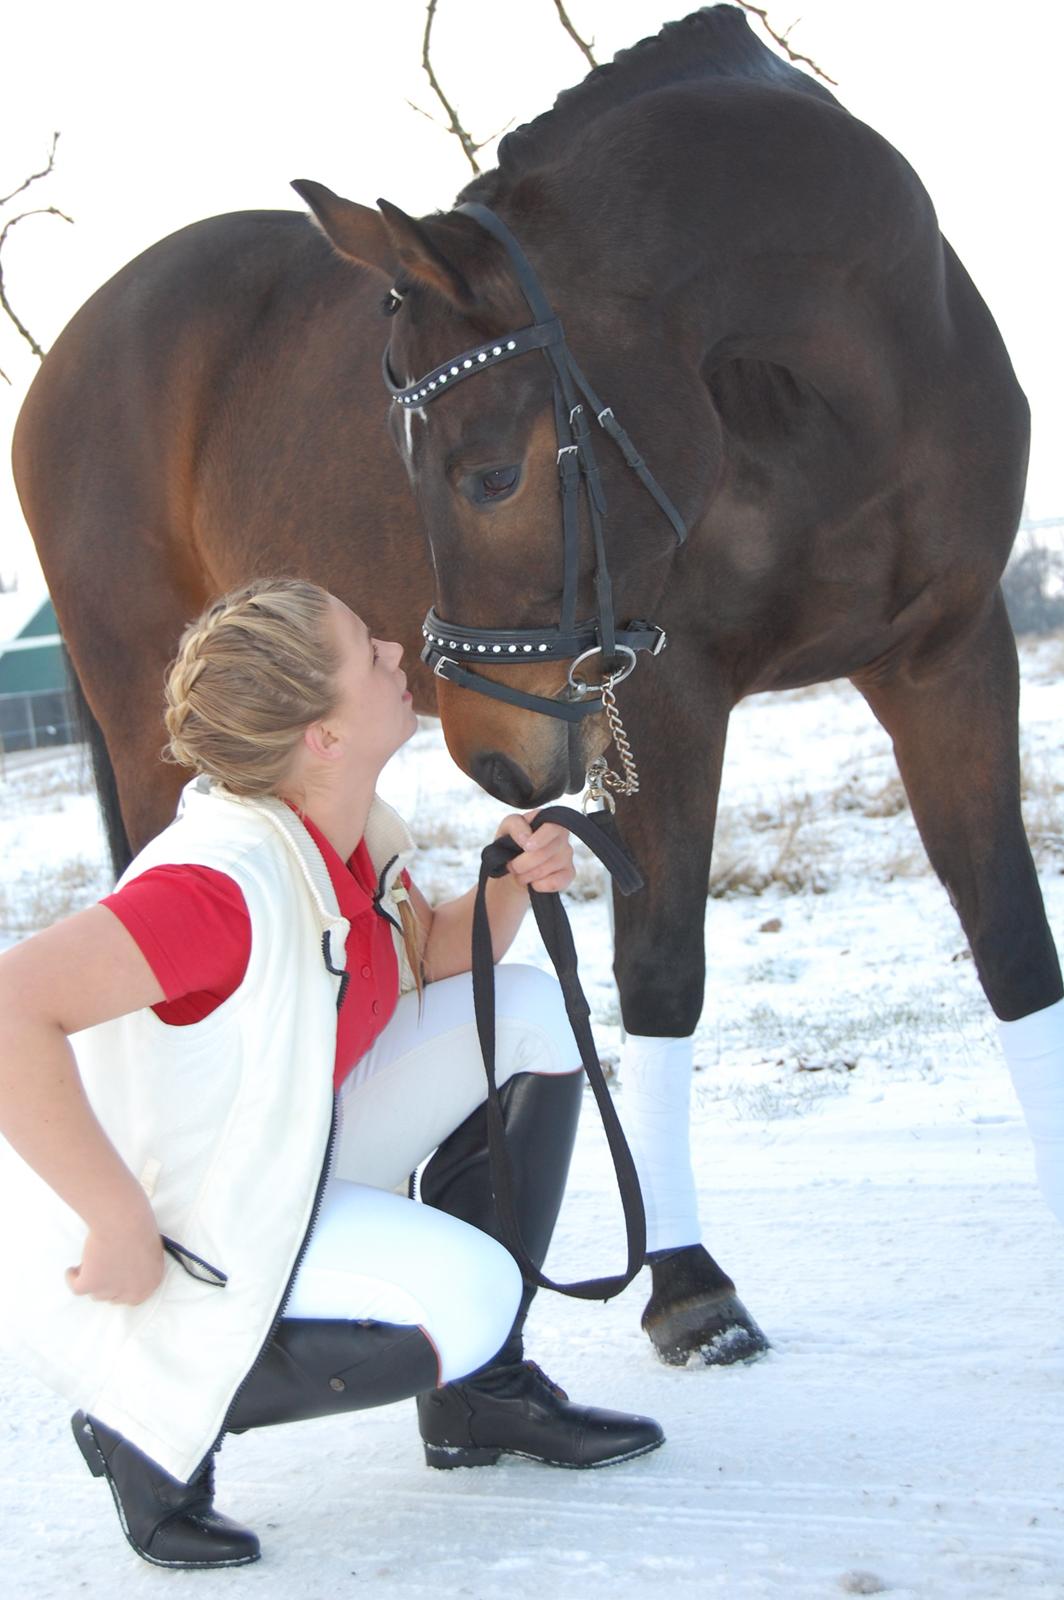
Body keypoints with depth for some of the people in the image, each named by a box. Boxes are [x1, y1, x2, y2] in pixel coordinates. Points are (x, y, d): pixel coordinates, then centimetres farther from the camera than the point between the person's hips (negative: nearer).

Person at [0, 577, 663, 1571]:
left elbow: (426, 960, 16)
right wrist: (121, 1225, -34)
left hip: (282, 1166, 9)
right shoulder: (228, 877, -32)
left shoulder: (356, 832, -3)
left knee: (524, 1015, 4)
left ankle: (480, 1392, 14)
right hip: (165, 1248, -9)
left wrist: (509, 889, -6)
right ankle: (148, 1424, -4)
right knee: (465, 1296, -26)